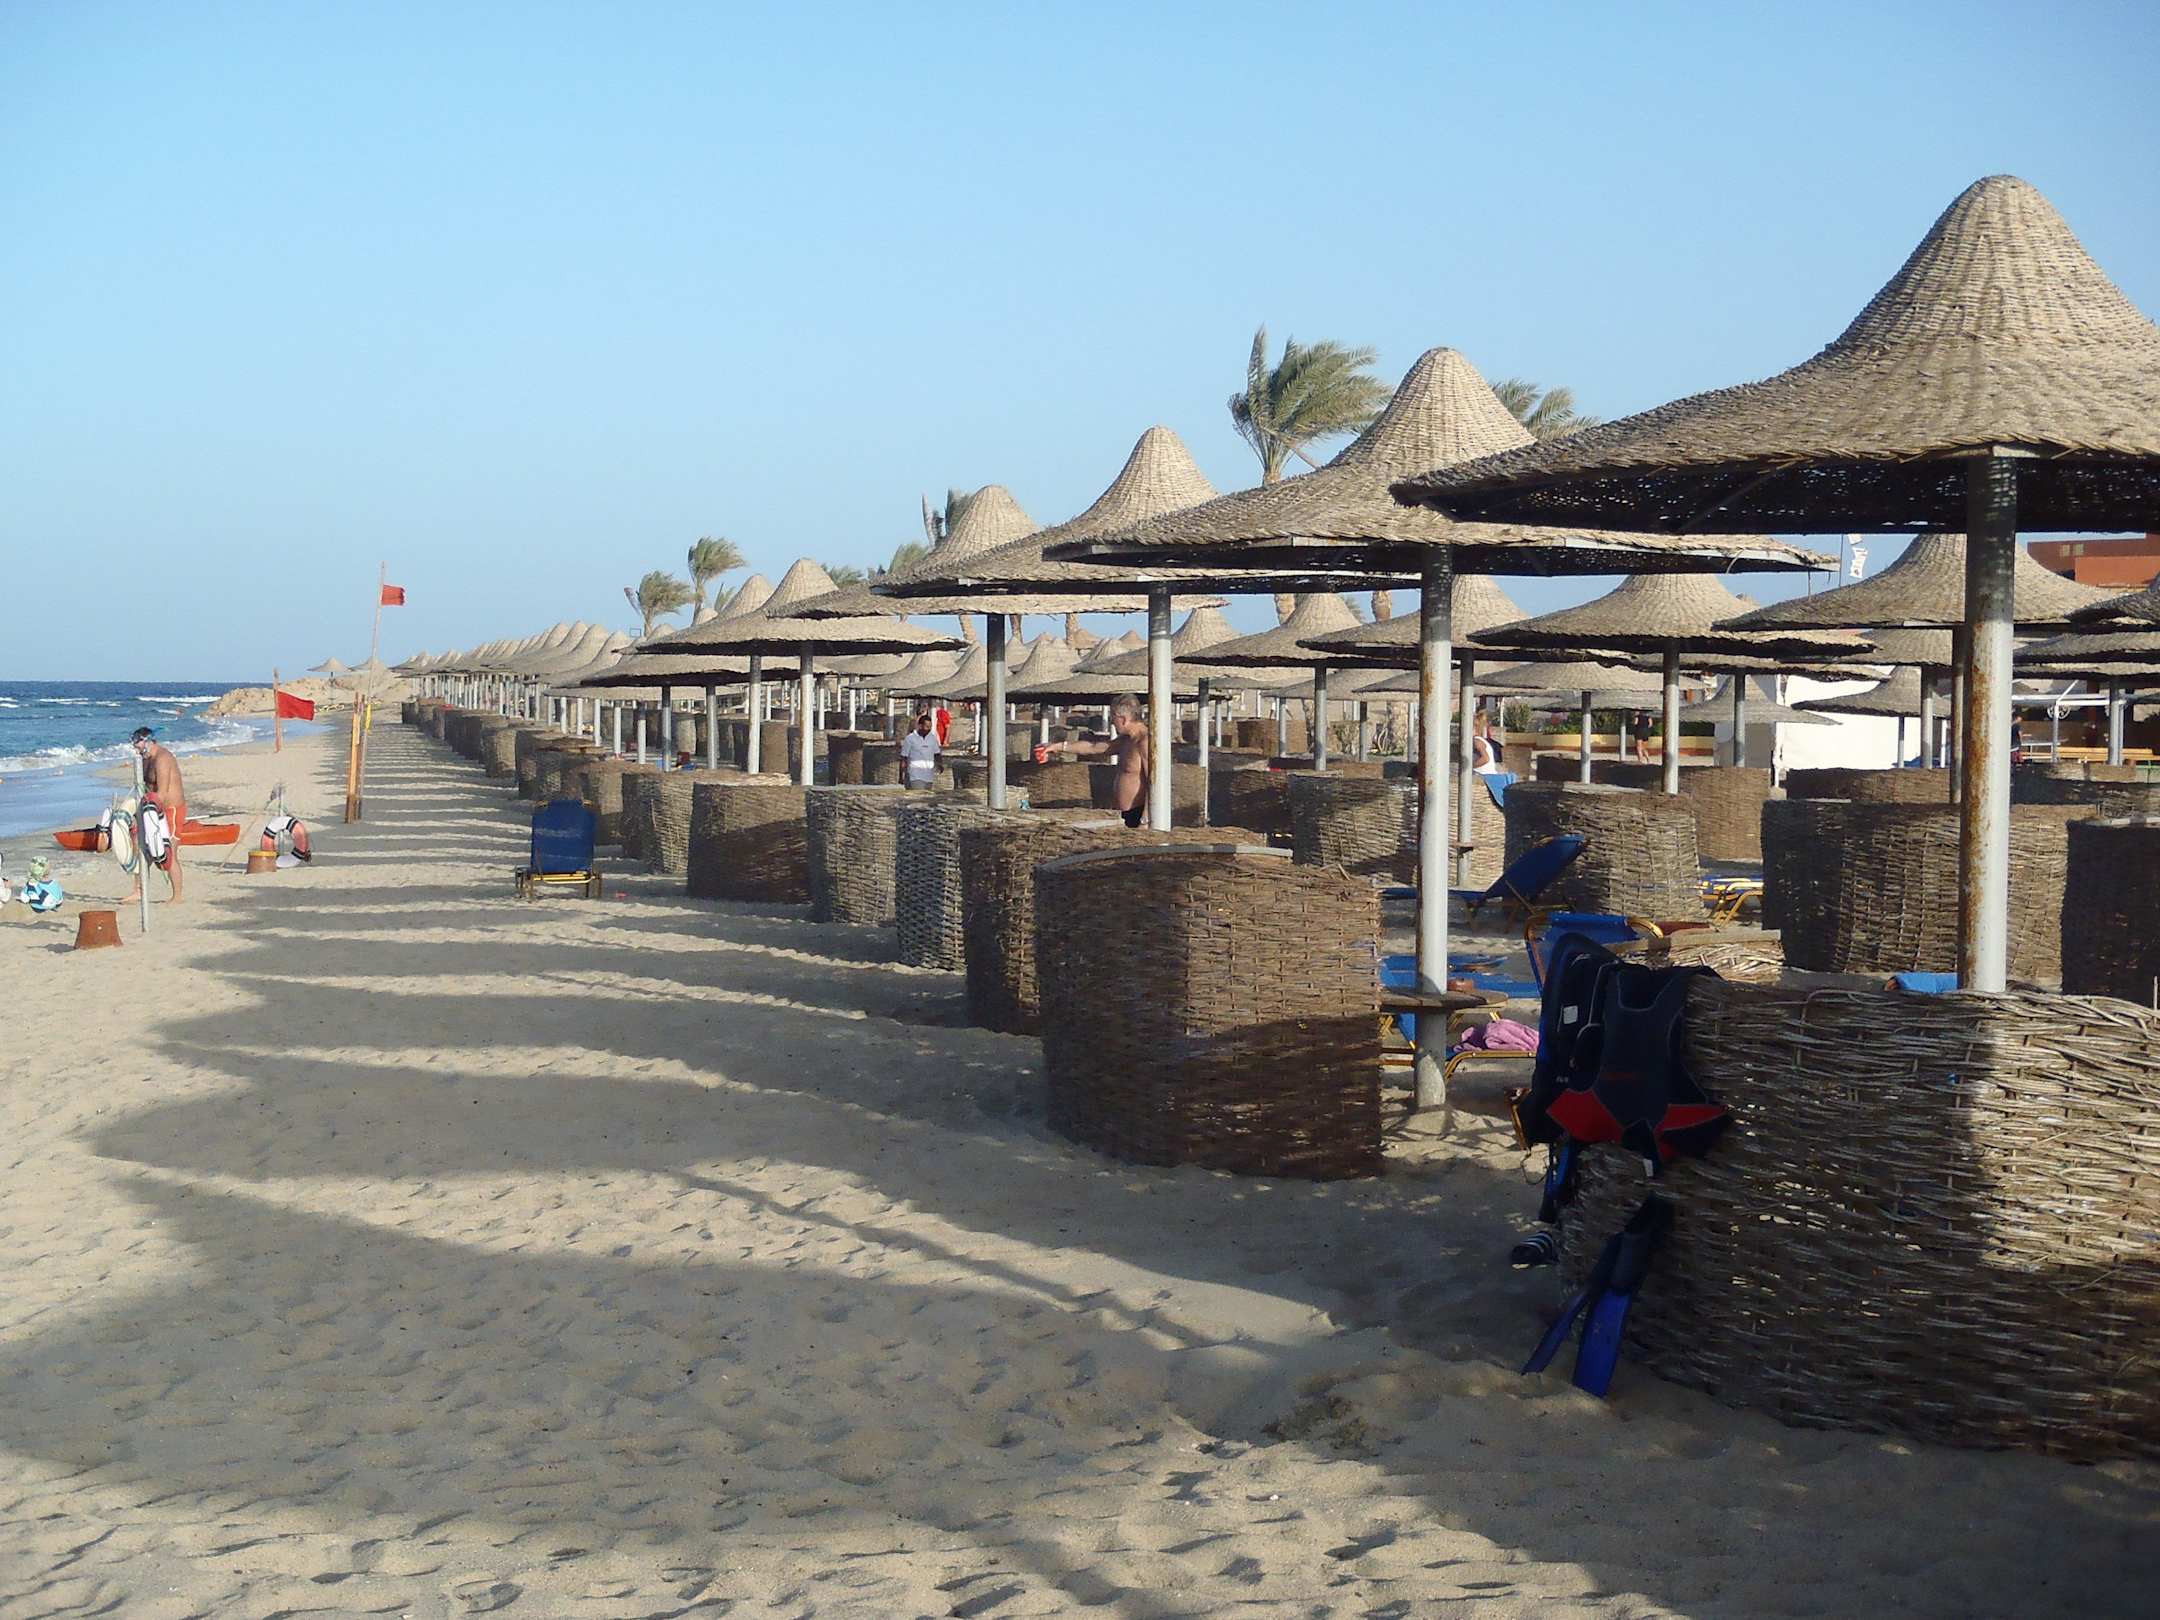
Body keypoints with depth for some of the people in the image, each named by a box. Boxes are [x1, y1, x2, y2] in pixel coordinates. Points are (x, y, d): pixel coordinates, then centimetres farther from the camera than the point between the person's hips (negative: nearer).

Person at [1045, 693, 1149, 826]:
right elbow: (1094, 748, 30)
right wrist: (1059, 747, 32)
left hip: (1140, 814, -9)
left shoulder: (1145, 741, -14)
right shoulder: (1127, 740, 18)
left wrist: (1145, 820, -24)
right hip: (1128, 815, 9)